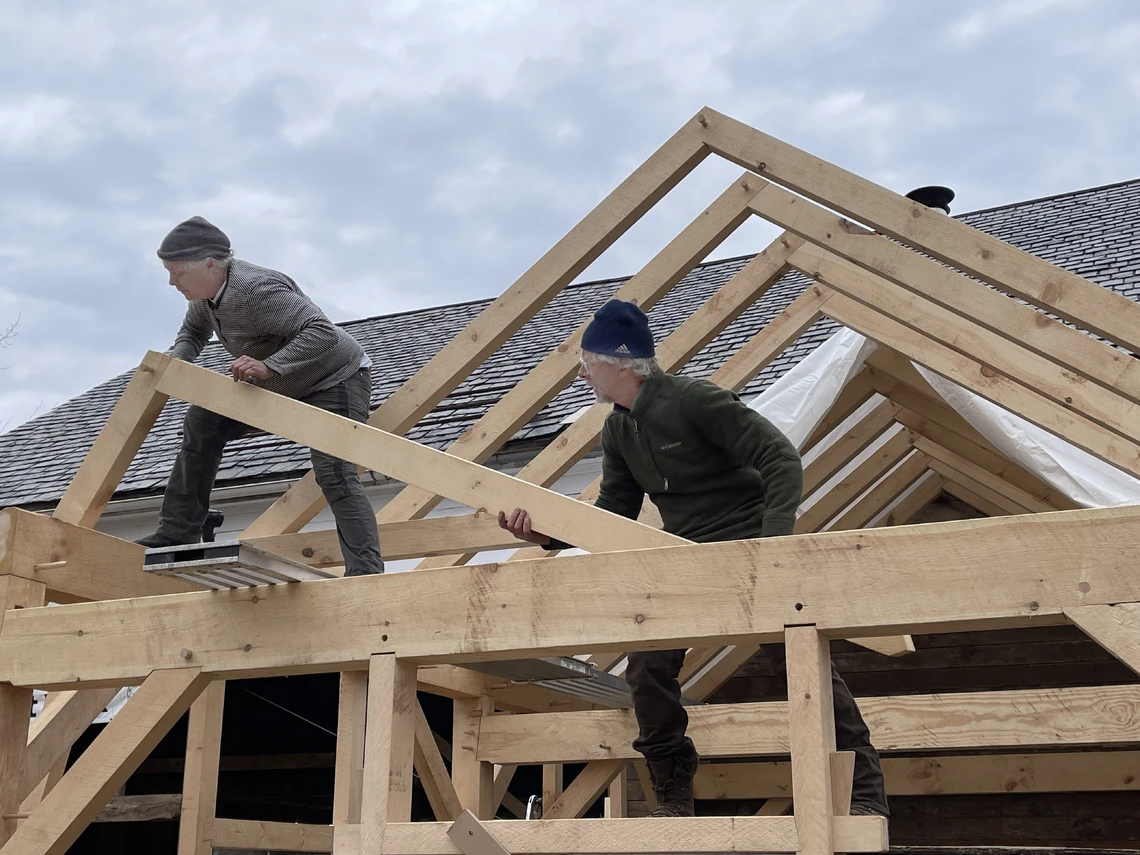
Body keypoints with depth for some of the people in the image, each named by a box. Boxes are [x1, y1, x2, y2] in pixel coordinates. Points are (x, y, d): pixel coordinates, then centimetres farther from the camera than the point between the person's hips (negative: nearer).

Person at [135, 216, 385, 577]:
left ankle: (365, 575, -25)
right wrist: (177, 361, -6)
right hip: (282, 384, 10)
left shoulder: (256, 290, -34)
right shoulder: (208, 290, -6)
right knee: (202, 423, 8)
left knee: (334, 474, -23)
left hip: (335, 378, -10)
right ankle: (178, 533, 15)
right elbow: (193, 331, 15)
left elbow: (323, 333, -40)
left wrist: (269, 366, -47)